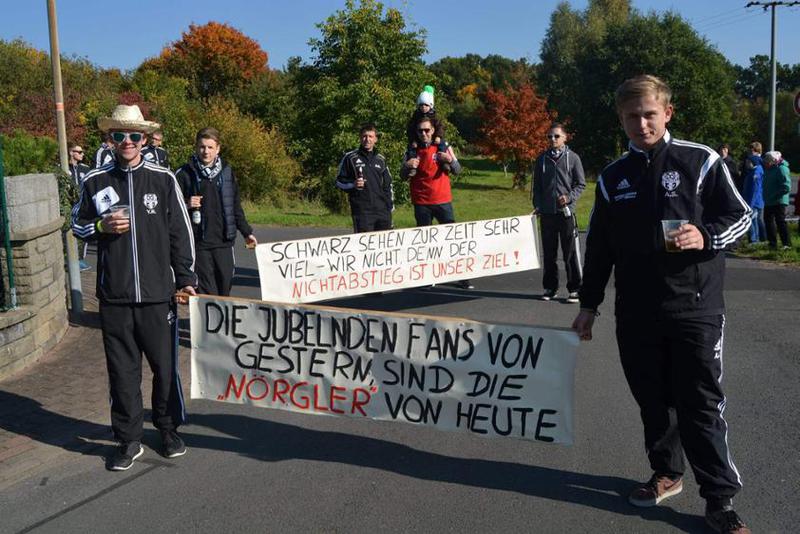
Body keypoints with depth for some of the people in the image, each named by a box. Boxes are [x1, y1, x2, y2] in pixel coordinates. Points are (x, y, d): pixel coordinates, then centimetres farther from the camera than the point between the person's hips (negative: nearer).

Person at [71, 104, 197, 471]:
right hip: (114, 295, 1)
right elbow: (78, 226, 14)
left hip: (157, 292, -1)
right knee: (122, 371, 8)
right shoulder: (95, 182, 5)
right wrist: (102, 226, -8)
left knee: (165, 366, 7)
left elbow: (181, 232, 3)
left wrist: (185, 278, 0)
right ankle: (129, 440, 21)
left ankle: (168, 429, 27)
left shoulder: (163, 180, 1)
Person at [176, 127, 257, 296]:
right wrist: (187, 205, -14)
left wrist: (247, 232, 18)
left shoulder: (227, 171, 10)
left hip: (224, 241, 3)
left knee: (225, 287, 5)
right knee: (206, 292, -4)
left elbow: (236, 206, 18)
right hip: (199, 243, -3)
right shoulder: (185, 173, 1)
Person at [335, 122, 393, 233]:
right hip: (361, 212, -4)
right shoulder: (350, 157, 4)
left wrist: (390, 206, 15)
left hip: (383, 211, 4)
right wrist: (353, 184, -13)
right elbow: (339, 181, 7)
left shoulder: (380, 160, 16)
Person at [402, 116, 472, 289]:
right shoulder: (412, 151, 5)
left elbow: (457, 170, 1)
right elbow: (403, 176, 5)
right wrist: (408, 167, -18)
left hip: (443, 201, -1)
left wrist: (450, 160, -21)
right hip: (421, 204, 1)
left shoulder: (443, 148, 4)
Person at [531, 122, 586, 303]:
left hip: (566, 212, -3)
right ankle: (550, 287, 18)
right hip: (546, 213, 3)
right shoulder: (542, 159, 10)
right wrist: (537, 205, 2)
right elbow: (536, 185, 13)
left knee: (571, 253, -1)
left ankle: (574, 289, 6)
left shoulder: (572, 158, 2)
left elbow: (581, 184, 2)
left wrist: (569, 197, -13)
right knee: (548, 253, 9)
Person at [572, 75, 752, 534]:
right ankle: (667, 473, 32)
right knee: (653, 401, 13)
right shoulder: (612, 178, 10)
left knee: (702, 405, -2)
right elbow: (599, 247, 14)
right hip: (636, 313, 4)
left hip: (695, 307, -4)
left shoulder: (700, 161, -2)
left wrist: (706, 236, -19)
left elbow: (740, 215, 1)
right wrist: (589, 304, 14)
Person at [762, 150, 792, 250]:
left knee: (780, 222, -6)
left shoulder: (781, 169, -16)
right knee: (768, 220, 13)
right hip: (768, 202, 9)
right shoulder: (770, 169, 9)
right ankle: (772, 243, 22)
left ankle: (787, 244, 0)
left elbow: (787, 187, -22)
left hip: (779, 201, -9)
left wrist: (774, 195, -20)